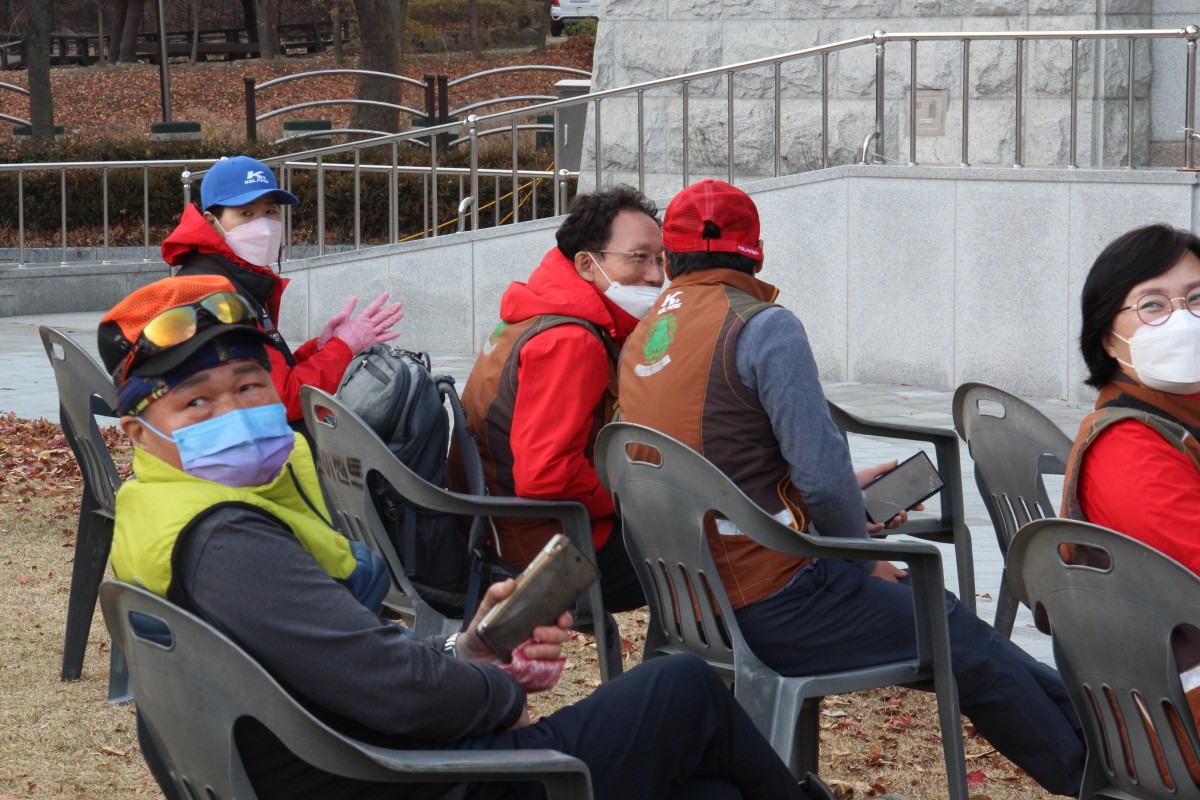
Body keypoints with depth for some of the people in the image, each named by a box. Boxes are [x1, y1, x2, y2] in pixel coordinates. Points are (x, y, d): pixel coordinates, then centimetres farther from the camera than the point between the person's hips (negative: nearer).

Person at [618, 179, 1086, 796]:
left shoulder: (641, 340, 12)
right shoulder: (763, 328, -13)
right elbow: (822, 474, -18)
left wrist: (845, 491, 23)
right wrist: (865, 554, 1)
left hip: (694, 604, 8)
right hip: (774, 606, -8)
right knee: (971, 649, 5)